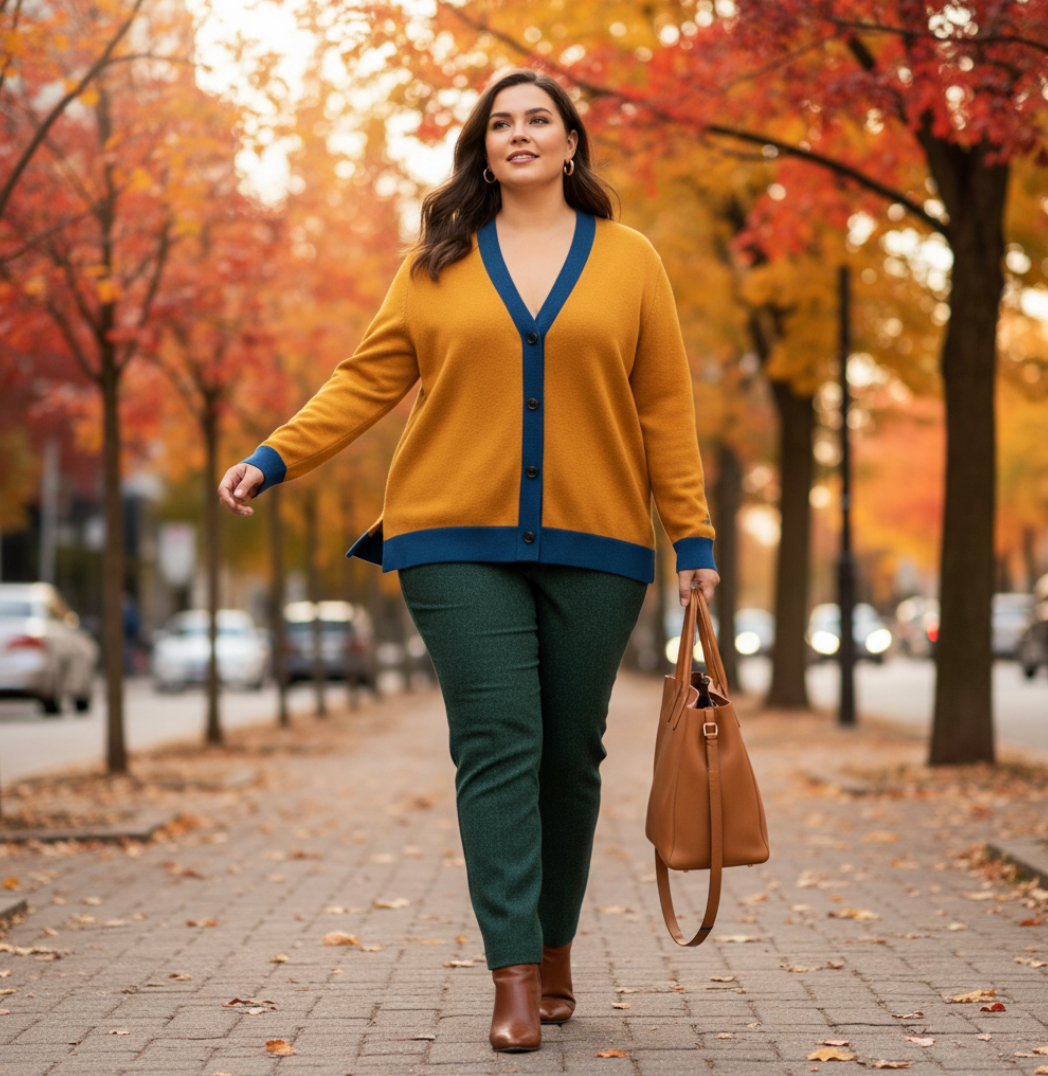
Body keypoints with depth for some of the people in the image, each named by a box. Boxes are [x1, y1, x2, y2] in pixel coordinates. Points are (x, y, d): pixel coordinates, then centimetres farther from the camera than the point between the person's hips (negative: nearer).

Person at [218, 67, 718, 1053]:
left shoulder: (629, 261, 9)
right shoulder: (439, 263, 9)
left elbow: (665, 406, 8)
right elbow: (370, 378, 8)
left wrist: (692, 533, 4)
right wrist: (276, 458, -3)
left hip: (593, 545, 1)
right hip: (459, 543, -1)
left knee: (569, 753, 5)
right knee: (497, 747, -7)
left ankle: (554, 948, 22)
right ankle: (515, 978, -7)